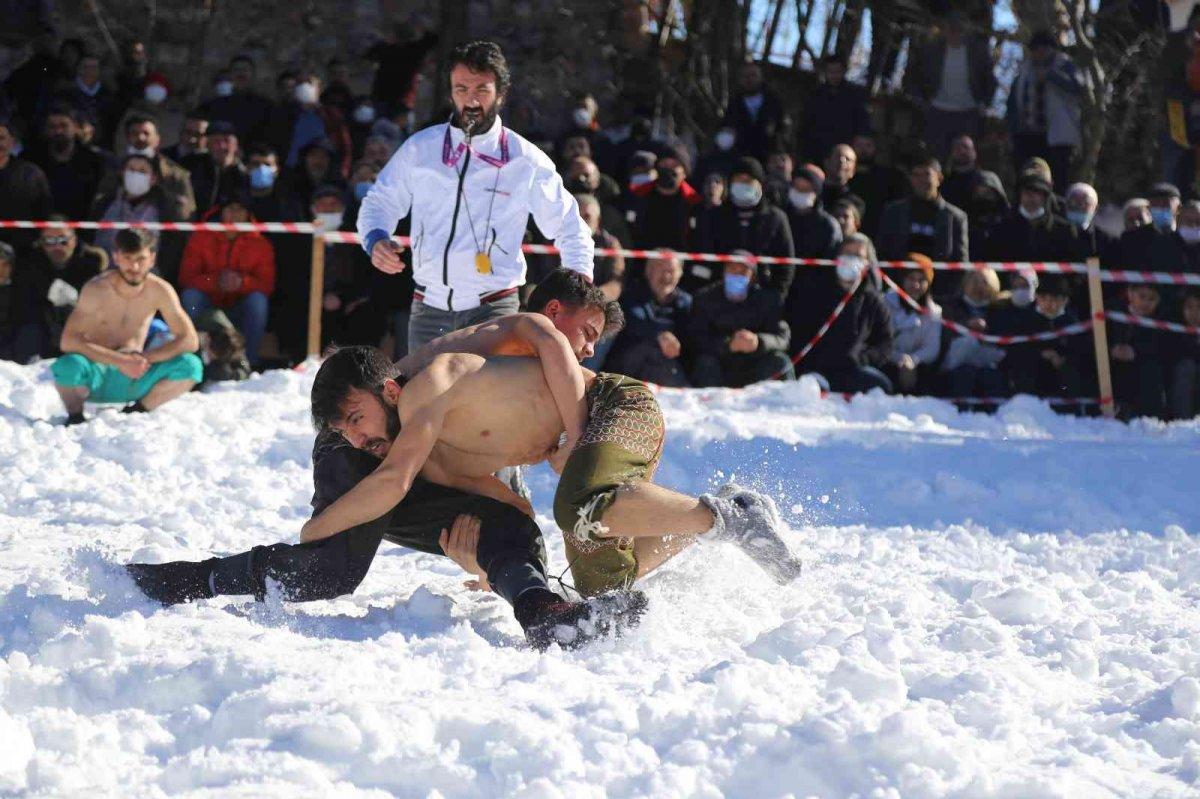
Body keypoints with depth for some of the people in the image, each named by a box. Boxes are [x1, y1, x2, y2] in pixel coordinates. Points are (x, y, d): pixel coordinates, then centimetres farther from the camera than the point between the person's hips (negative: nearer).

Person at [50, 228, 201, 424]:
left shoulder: (160, 290, -9)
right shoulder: (96, 290, -18)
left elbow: (190, 340, -9)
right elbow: (68, 341, -27)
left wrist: (143, 358, -21)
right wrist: (120, 360, -31)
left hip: (132, 377, 3)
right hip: (95, 379, -3)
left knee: (191, 366, -19)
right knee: (70, 366, -38)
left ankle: (137, 411, 4)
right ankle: (75, 416, -5)